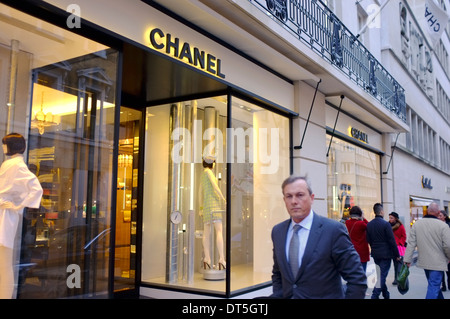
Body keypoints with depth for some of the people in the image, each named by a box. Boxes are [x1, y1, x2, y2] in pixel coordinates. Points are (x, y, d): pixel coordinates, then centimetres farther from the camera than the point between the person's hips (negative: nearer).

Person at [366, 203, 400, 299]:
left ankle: (386, 295, 29)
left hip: (375, 254, 6)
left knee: (380, 275, 18)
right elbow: (392, 241, -13)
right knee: (382, 276, -2)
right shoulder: (385, 224, -15)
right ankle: (375, 295, -9)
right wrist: (397, 255, -5)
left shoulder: (369, 224, 3)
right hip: (385, 254, -6)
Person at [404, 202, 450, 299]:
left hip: (424, 261, 5)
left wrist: (407, 260, 1)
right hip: (437, 262, -5)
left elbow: (411, 243, -3)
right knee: (434, 286, -3)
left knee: (434, 284, 22)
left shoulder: (417, 224, -2)